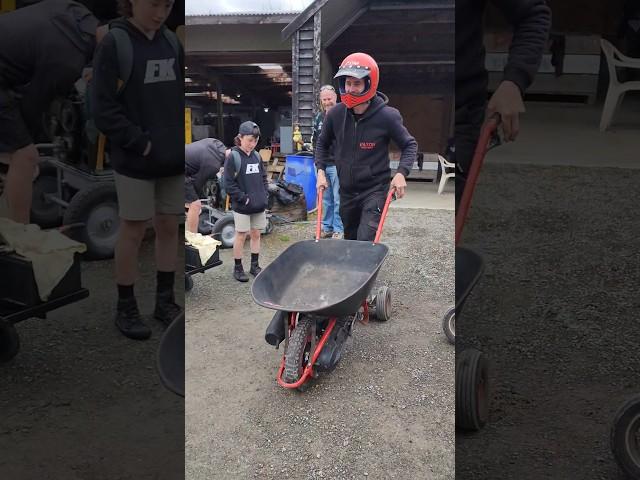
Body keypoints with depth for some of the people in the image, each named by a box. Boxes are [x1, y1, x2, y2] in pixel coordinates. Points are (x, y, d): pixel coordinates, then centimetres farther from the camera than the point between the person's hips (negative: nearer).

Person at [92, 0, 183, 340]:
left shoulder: (171, 42, 6)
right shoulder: (114, 43, -8)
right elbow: (103, 108, -10)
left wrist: (181, 140, 0)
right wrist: (140, 142, -14)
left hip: (173, 158, 5)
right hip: (135, 160, -4)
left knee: (169, 227, 10)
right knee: (133, 230, 4)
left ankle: (165, 300, 25)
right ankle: (126, 308, 19)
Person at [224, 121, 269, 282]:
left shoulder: (257, 156, 7)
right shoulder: (233, 157, -11)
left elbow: (264, 177, 16)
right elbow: (229, 184, -13)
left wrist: (265, 195, 4)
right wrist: (244, 198, -15)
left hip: (259, 205, 5)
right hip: (242, 207, -5)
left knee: (256, 234, 12)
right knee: (241, 236, 3)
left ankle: (255, 265, 25)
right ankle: (238, 268, 17)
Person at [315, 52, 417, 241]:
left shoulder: (387, 116, -16)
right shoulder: (336, 114, -7)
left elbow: (410, 145, -1)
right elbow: (322, 143, 13)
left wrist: (401, 172, -17)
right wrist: (320, 170, 1)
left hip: (374, 190, -4)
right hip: (346, 190, 5)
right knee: (350, 239, 18)